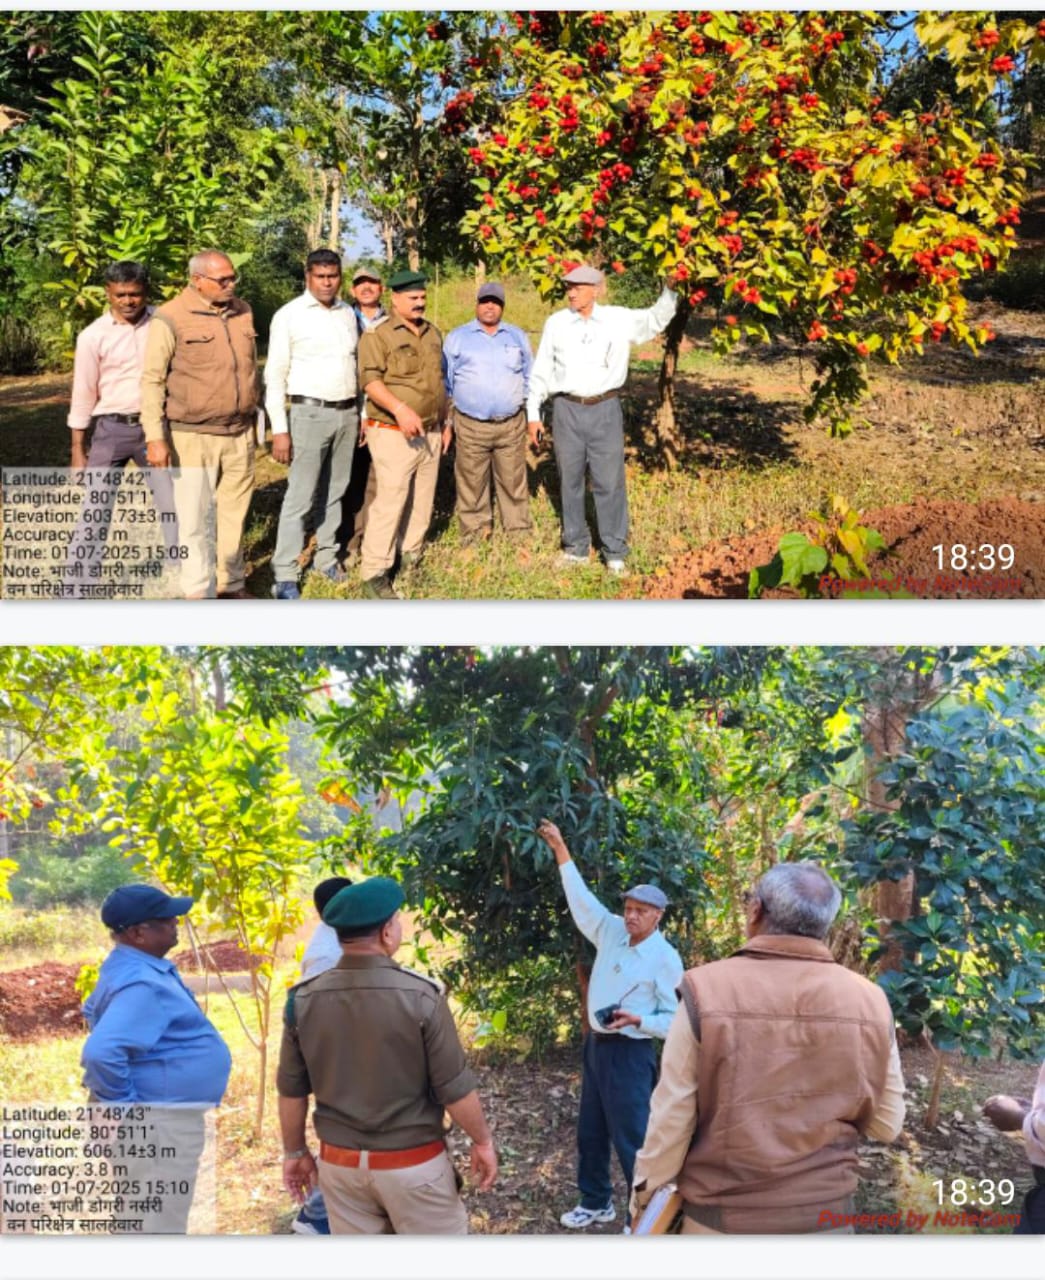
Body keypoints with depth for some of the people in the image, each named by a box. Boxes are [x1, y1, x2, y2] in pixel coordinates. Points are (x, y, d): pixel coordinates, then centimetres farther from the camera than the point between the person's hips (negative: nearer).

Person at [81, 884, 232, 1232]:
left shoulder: (134, 969, 8)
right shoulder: (142, 983, -25)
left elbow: (95, 1011, 26)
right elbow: (100, 1052, -37)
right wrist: (126, 1106, -23)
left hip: (163, 1116, 11)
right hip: (159, 1122, -11)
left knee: (142, 1223, 20)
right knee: (160, 1226, -2)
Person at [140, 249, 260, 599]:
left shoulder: (242, 311, 8)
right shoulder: (171, 318, -10)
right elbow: (152, 380, -10)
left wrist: (254, 415, 20)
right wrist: (156, 438, -14)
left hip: (240, 434, 5)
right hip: (192, 437, -5)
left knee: (235, 513, 12)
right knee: (194, 519, -2)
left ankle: (232, 584, 25)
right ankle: (199, 593, 7)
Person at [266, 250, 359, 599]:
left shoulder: (348, 313, 8)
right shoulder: (289, 315, -7)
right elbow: (275, 376, -8)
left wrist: (363, 413, 13)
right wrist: (279, 430, -12)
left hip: (347, 413, 5)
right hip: (311, 413, -5)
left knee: (334, 492, 13)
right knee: (299, 496, -6)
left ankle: (327, 558, 24)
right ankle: (285, 575, -4)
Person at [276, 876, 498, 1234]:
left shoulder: (303, 1000, -8)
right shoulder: (421, 996, -19)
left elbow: (291, 1090, 1)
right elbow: (455, 1089, -13)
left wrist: (295, 1152, 15)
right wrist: (483, 1142, 2)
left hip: (340, 1163, 3)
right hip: (413, 1163, -3)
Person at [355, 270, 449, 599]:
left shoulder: (432, 333, 15)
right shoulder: (377, 334, -8)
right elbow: (371, 379, -19)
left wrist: (445, 423, 21)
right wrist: (399, 408, -32)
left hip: (430, 433, 7)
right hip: (394, 434, -7)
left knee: (422, 501, 11)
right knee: (390, 502, -12)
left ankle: (411, 559, 23)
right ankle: (374, 574, -7)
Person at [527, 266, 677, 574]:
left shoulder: (619, 319, 2)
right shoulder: (556, 323, 4)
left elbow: (657, 318, 10)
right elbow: (541, 371, 8)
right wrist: (533, 413, 6)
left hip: (605, 409, -1)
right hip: (566, 409, 1)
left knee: (609, 482, -1)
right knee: (570, 481, 8)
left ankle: (615, 552, 7)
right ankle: (576, 546, 20)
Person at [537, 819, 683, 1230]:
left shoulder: (665, 958, -15)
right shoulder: (612, 931, 1)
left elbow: (675, 1020, -12)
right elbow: (581, 899, 9)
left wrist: (638, 1020, -28)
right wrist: (561, 850, 6)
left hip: (630, 1054, -7)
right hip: (595, 1044, 7)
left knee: (631, 1138, -2)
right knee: (590, 1131, 19)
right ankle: (596, 1202, 36)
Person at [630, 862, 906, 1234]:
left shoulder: (707, 991, -16)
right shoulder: (870, 1001, -8)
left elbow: (670, 1120, -11)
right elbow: (885, 1125, 1)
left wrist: (643, 1197, 4)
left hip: (723, 1218, -2)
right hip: (826, 1217, 2)